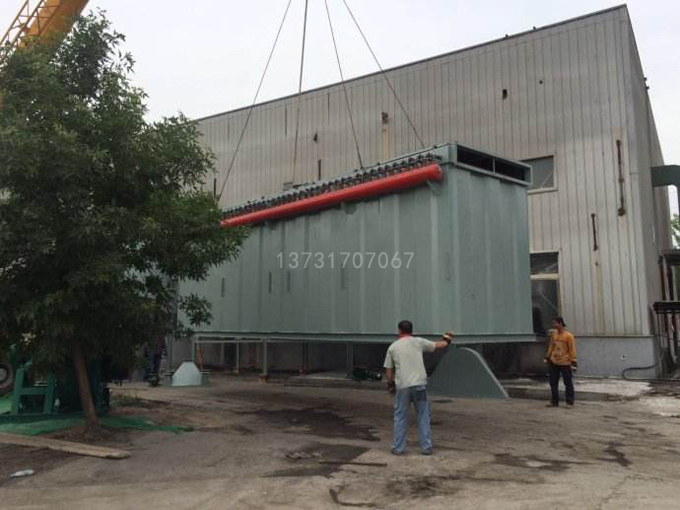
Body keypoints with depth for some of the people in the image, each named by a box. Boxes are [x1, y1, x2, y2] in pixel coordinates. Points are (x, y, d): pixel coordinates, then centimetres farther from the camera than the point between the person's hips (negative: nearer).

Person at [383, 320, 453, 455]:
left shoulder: (393, 347, 4)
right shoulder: (418, 341, 2)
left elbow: (388, 369, 7)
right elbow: (438, 345, 14)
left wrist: (390, 384, 22)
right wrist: (446, 341, 36)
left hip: (402, 386, 0)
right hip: (419, 384, 0)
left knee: (400, 417, 11)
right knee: (423, 416, 11)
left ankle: (398, 448, 14)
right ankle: (426, 447, 14)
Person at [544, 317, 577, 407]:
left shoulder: (568, 336, -11)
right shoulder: (553, 334, 6)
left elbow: (572, 349, -10)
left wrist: (573, 362, -12)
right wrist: (547, 357, 16)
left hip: (565, 363, -6)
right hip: (554, 363, 6)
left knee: (568, 383, 3)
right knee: (553, 383, 9)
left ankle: (570, 402, 14)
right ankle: (554, 401, 18)